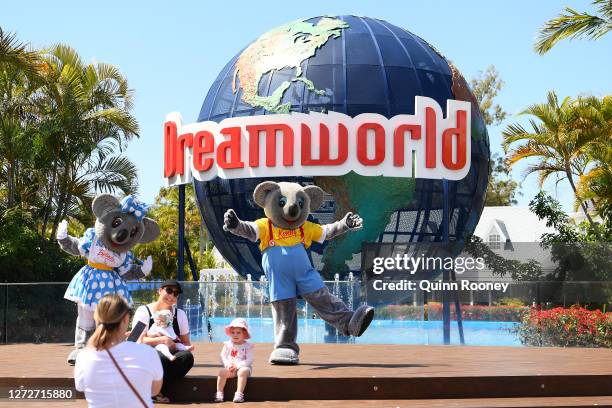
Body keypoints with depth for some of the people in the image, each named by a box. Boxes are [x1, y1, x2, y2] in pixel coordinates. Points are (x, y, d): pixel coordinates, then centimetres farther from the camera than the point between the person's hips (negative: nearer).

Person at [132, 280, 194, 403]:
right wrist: (162, 340, -24)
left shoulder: (180, 314, 13)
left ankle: (160, 392, -19)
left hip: (171, 356, 5)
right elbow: (139, 341, -11)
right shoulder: (144, 311, -1)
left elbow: (186, 342, 15)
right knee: (162, 358, -39)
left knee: (187, 356, -29)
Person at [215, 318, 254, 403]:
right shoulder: (227, 344, 8)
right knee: (222, 371, -27)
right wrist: (228, 364, -15)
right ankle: (219, 393, -20)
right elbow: (223, 357, 5)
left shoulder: (247, 346, -1)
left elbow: (249, 360, -9)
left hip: (242, 367, -3)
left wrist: (237, 365, -19)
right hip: (229, 368, 3)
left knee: (243, 371, -36)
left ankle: (239, 394, -38)